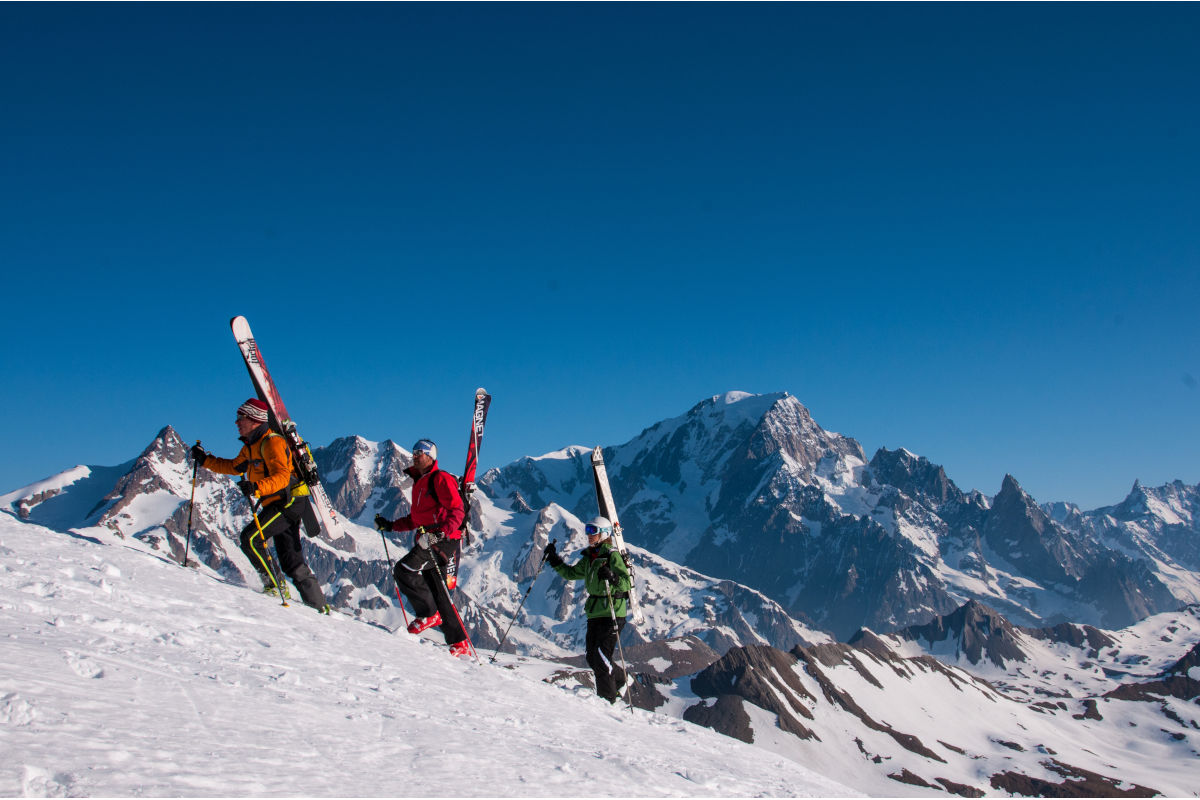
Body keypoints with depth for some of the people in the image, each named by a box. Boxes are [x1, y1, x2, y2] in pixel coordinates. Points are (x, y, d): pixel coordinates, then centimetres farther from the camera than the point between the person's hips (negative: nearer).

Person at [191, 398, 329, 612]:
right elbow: (234, 466, 27)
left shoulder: (272, 442, -16)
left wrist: (256, 488, -41)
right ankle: (319, 606, 11)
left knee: (250, 537, -17)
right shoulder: (251, 446, 14)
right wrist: (205, 460, 20)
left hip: (289, 501, -10)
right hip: (280, 505, 10)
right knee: (292, 562, 8)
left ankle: (274, 585, -10)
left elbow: (281, 477, -28)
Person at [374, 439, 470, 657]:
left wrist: (440, 533, -28)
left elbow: (457, 511, -15)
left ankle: (429, 614, -7)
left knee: (404, 569, -20)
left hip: (444, 541, -9)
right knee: (438, 594, 4)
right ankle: (460, 644, 7)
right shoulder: (418, 483, 23)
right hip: (427, 540, 9)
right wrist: (391, 525, 23)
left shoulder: (440, 479, -5)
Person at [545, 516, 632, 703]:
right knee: (592, 659, 11)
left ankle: (607, 700, -1)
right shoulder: (588, 558, 13)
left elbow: (627, 583, -18)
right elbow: (571, 573, 26)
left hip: (612, 614, -8)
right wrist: (555, 560, 15)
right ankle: (620, 679, 34)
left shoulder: (613, 556, -10)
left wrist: (612, 577, -36)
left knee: (601, 657, -11)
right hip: (594, 615, 8)